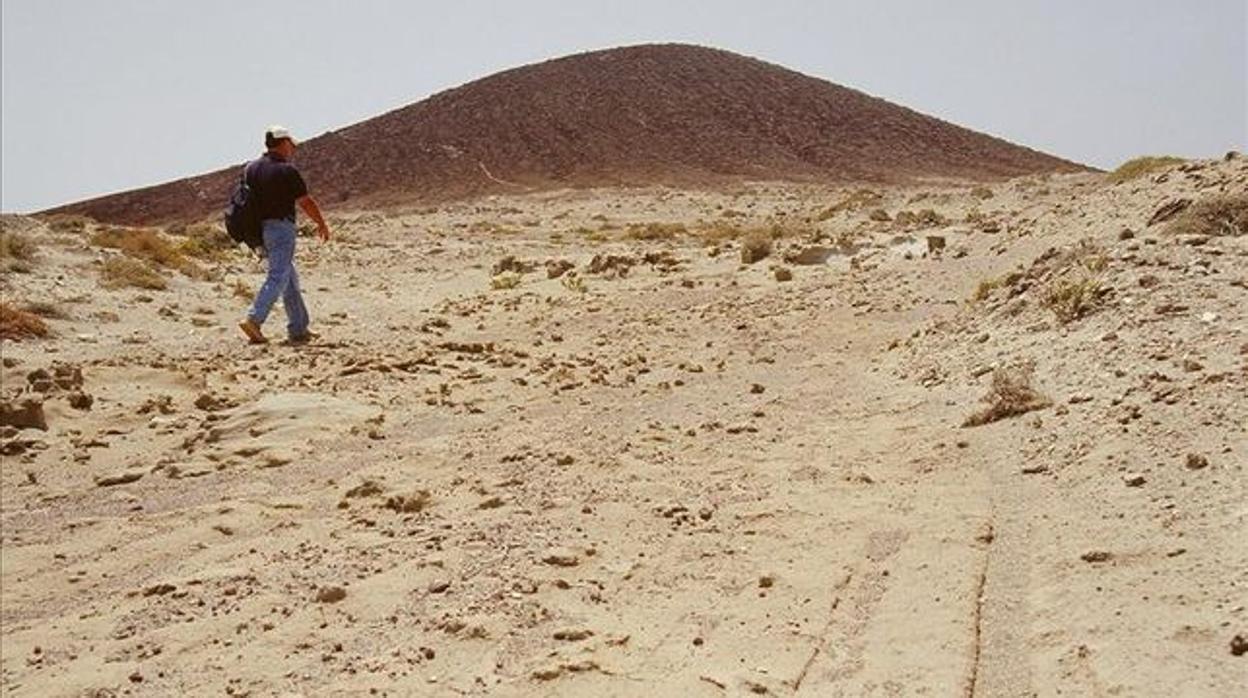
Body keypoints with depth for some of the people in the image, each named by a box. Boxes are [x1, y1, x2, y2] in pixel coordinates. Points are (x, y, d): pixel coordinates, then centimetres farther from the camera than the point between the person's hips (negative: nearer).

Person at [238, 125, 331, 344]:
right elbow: (306, 202, -8)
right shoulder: (287, 171, -11)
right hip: (281, 228, -8)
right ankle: (254, 320, -19)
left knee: (290, 278, 13)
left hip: (260, 229, 8)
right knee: (278, 277, -8)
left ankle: (299, 329, 16)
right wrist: (322, 224, 6)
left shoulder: (251, 168, 10)